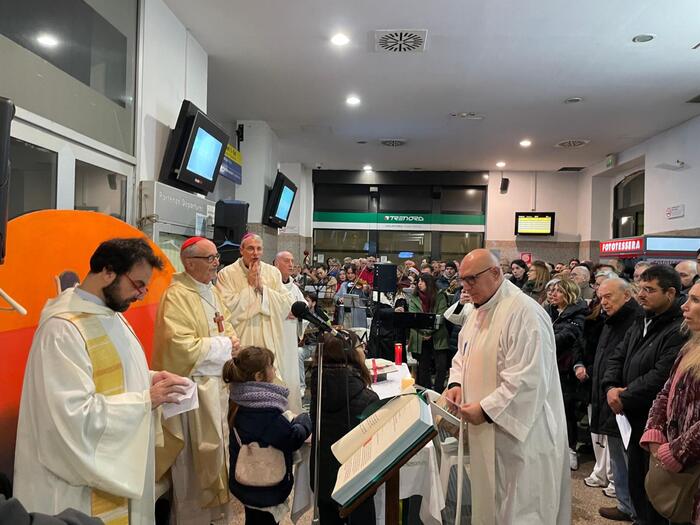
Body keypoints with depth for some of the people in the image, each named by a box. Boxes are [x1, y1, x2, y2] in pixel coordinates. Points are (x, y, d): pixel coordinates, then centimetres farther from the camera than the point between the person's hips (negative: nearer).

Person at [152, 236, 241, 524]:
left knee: (216, 450, 19)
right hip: (193, 387, -8)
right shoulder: (176, 296, -18)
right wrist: (223, 345, -15)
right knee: (196, 458, 5)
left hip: (217, 382, 8)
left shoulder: (212, 291, 9)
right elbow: (182, 347, -25)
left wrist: (230, 339, -6)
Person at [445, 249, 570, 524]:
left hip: (518, 432, -9)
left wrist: (486, 410, -23)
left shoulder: (524, 312, -21)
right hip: (487, 431, 9)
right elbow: (463, 355, 17)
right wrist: (456, 383, -2)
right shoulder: (479, 310, 9)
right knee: (490, 501, 21)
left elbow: (527, 380, -26)